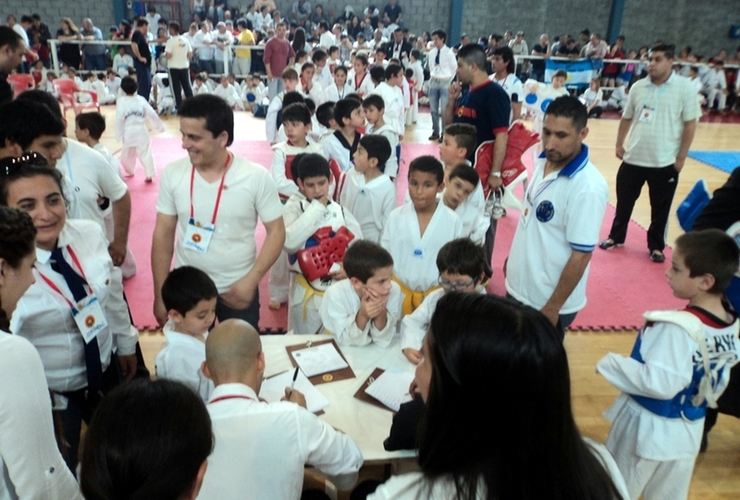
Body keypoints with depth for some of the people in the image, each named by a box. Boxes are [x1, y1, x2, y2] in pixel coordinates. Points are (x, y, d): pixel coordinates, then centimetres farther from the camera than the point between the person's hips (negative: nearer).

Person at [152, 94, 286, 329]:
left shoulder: (256, 177, -15)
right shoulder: (173, 173, -8)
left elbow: (276, 231, -8)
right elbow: (163, 234, -1)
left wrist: (251, 280, -18)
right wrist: (160, 295, 0)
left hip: (238, 289, -2)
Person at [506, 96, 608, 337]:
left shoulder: (588, 188, -26)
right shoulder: (544, 162, -3)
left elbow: (581, 255, -23)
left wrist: (553, 308, -18)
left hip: (547, 302, -7)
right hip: (518, 287, 7)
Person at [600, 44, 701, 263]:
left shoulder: (685, 87, -7)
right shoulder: (638, 87, 4)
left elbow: (690, 124, -6)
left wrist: (681, 157, -9)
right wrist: (619, 144, 10)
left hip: (665, 162, -3)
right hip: (633, 158, 3)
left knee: (660, 208, 9)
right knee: (624, 201, 13)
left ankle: (656, 246, 25)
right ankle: (616, 237, 32)